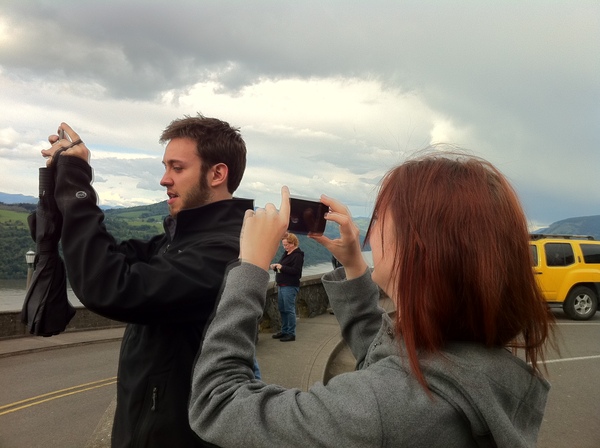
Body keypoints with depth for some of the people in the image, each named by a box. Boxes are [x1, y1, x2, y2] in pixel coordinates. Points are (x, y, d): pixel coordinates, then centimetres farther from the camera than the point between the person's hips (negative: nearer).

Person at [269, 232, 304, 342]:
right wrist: (275, 267, 1)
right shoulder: (286, 253, 15)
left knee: (289, 310, -5)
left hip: (290, 287, -9)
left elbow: (296, 271, -20)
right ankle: (284, 331, 24)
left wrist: (282, 267, -24)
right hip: (281, 285, 9)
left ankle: (291, 333, 2)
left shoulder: (297, 255, -11)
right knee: (282, 309, 13)